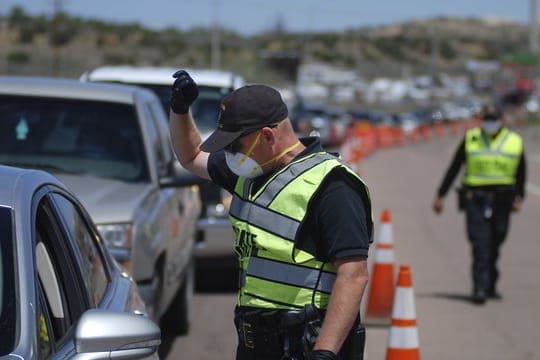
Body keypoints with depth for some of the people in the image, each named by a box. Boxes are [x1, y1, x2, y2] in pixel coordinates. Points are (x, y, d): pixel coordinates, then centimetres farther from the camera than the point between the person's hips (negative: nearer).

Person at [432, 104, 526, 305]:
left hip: (501, 201, 2)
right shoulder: (471, 139, 4)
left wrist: (518, 198, 2)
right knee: (480, 244, -12)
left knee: (494, 246, 8)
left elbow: (521, 174, 15)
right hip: (475, 198, -2)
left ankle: (490, 287, 21)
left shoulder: (515, 143, 6)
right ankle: (480, 289, -15)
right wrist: (440, 195, 8)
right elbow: (454, 168, 9)